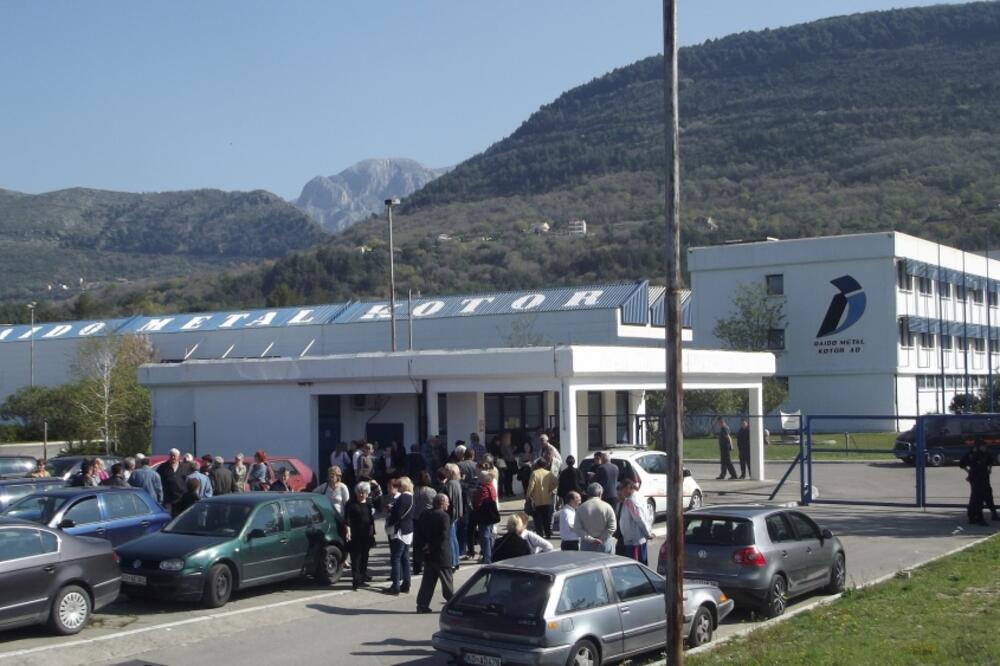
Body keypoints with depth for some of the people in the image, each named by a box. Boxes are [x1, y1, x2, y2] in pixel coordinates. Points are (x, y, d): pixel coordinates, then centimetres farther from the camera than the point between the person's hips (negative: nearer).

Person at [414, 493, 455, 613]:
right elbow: (445, 537, -20)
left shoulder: (425, 515, 7)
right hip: (441, 555, -6)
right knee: (447, 580, 4)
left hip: (428, 555, 7)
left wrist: (421, 547, 8)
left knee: (428, 580, 11)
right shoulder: (444, 516, -15)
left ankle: (422, 604, 9)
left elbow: (417, 533, 7)